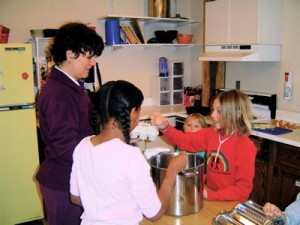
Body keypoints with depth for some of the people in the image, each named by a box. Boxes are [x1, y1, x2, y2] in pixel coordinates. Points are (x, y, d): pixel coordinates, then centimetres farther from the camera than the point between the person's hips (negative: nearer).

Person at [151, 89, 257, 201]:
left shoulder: (245, 147, -17)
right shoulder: (212, 133, 1)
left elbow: (244, 189, -16)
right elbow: (186, 141, 0)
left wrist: (211, 195, -20)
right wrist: (165, 127, -16)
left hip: (231, 204, -5)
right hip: (209, 194, 6)